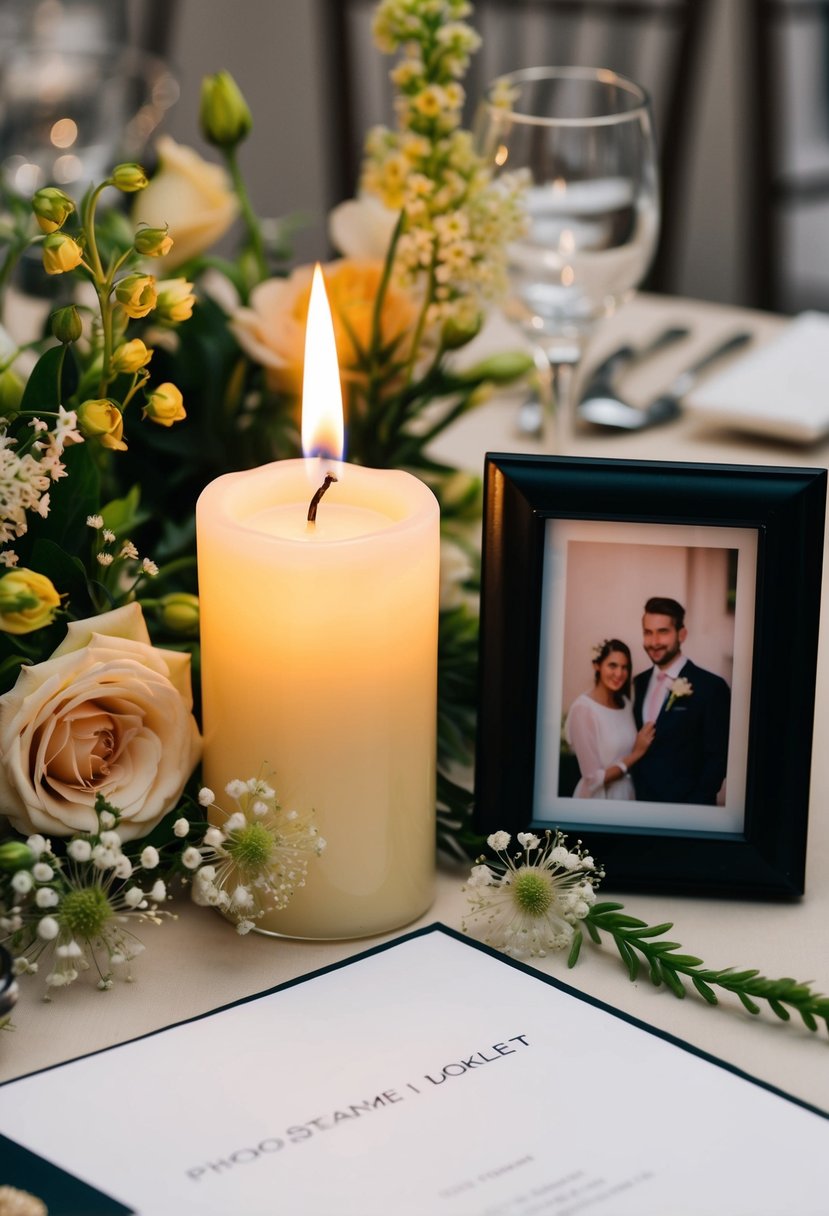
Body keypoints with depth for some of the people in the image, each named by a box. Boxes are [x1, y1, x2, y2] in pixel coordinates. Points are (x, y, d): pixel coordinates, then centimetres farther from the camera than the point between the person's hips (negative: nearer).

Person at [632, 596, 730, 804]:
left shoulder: (711, 687, -11)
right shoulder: (640, 682, 7)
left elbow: (717, 757, -11)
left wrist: (696, 805, -15)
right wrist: (634, 795, 2)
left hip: (682, 810, -5)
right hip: (640, 803, 5)